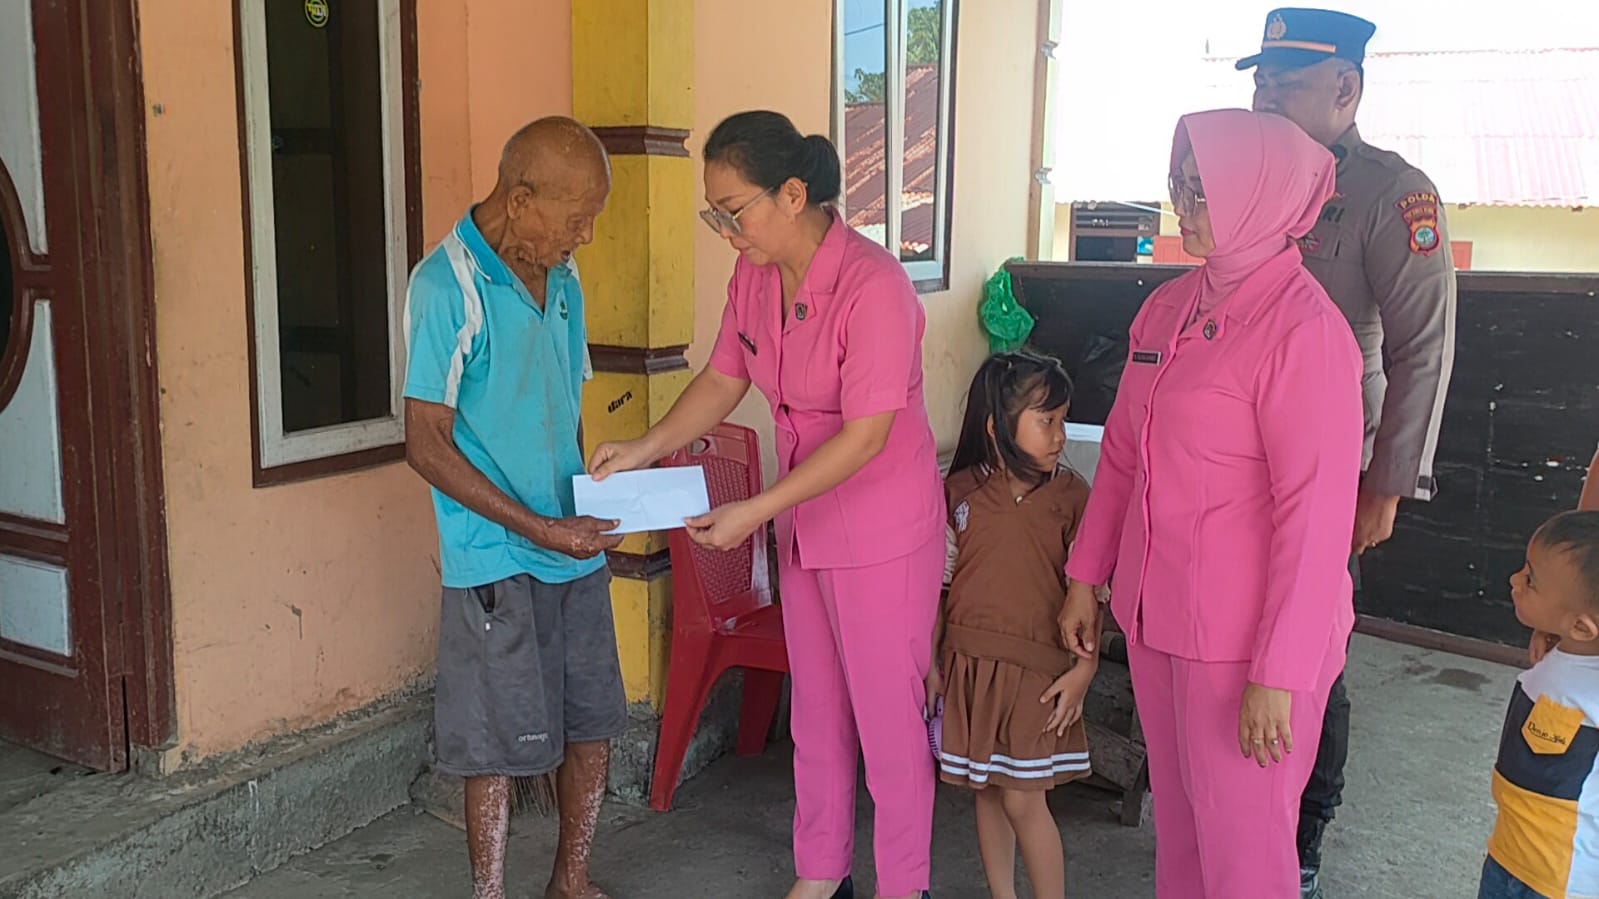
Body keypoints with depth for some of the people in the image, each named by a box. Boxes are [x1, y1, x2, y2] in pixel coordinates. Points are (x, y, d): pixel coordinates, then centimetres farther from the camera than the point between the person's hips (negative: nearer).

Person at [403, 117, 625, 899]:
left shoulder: (561, 279, 8)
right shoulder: (447, 286, -15)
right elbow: (426, 443, -17)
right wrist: (537, 529, -21)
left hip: (575, 546, 7)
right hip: (496, 560, -7)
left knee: (591, 726, 15)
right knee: (501, 745, 3)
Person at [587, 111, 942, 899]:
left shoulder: (872, 284, -25)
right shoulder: (754, 278, -2)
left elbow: (865, 434, -26)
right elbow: (723, 380, 9)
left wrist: (754, 511, -26)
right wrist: (644, 449, -5)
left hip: (884, 536, -7)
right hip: (805, 529, 8)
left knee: (887, 720, 6)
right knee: (815, 711, 19)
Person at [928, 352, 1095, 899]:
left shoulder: (1069, 495, -5)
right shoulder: (959, 492, 0)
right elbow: (940, 583, 5)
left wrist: (1084, 668, -10)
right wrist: (929, 661, 5)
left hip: (1038, 669, -3)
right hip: (970, 662, 3)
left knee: (1023, 799, -1)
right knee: (987, 790, 13)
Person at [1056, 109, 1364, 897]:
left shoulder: (1303, 328, -17)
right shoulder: (1168, 307, 5)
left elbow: (1317, 513, -19)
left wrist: (1278, 676, -19)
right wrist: (1086, 578, 14)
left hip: (1244, 636, -6)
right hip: (1155, 616, 7)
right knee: (1176, 822, 20)